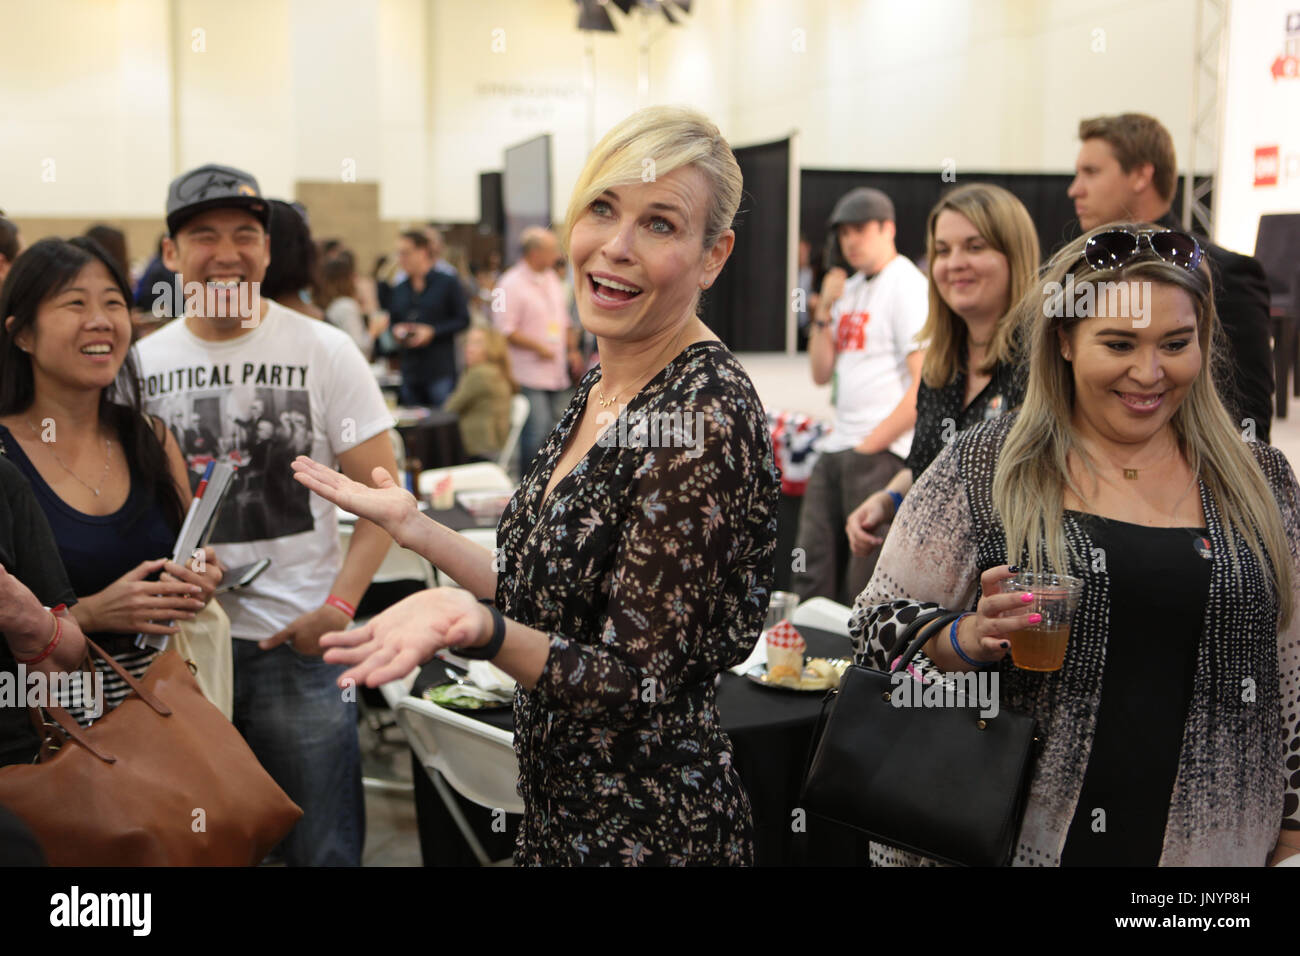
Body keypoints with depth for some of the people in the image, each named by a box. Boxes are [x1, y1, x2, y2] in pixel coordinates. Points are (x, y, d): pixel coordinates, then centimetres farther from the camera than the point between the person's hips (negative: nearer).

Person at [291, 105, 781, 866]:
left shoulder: (706, 417, -24)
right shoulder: (602, 388, 2)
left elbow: (637, 688, -22)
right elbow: (550, 597, 7)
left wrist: (474, 626, -36)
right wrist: (412, 524, 6)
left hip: (651, 831, -8)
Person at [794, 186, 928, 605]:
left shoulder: (908, 285, -7)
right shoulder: (848, 289, 18)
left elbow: (925, 386, -15)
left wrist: (870, 445, -13)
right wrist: (824, 310, 5)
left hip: (882, 451, -8)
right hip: (835, 448, 8)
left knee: (867, 585, -8)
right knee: (812, 573, 10)